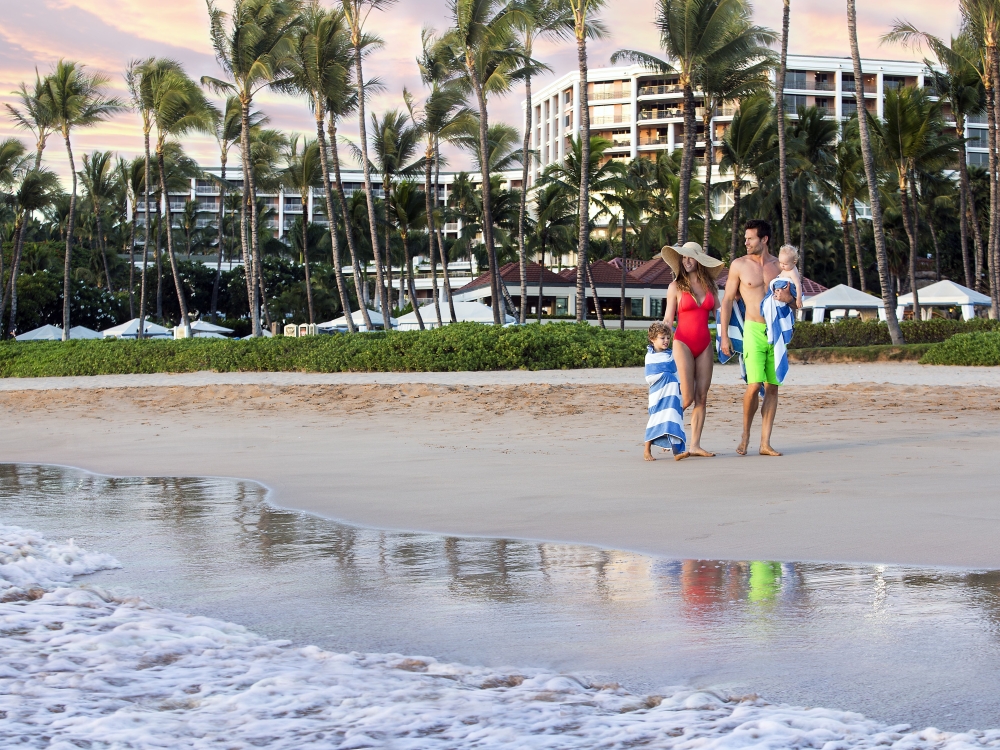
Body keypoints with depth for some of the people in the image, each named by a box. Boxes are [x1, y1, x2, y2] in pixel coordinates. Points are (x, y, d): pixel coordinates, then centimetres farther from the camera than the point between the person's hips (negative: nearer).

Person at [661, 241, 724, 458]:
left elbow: (718, 315, 15)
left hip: (705, 344, 4)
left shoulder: (710, 285, 10)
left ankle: (695, 445, 3)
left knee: (702, 397, 0)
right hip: (683, 342, -4)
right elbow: (668, 320, 1)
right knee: (687, 397, -11)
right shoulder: (676, 286, 1)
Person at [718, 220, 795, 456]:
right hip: (754, 329, -3)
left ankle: (765, 443, 5)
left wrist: (788, 298, -10)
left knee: (772, 388, 1)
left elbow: (794, 301, 15)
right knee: (754, 386, -14)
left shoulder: (779, 265, 8)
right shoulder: (739, 265, 2)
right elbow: (727, 301, 4)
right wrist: (724, 336, -1)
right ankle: (745, 434, 7)